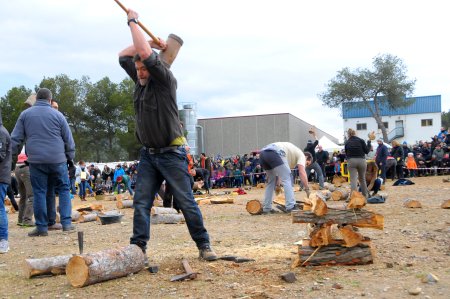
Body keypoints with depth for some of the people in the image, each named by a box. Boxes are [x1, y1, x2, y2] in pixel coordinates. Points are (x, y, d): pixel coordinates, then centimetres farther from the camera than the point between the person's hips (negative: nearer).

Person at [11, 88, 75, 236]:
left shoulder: (25, 114, 8)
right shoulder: (57, 115, 4)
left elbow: (15, 138, 8)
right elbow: (69, 139, 6)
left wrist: (12, 155, 15)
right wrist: (70, 156, 15)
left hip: (36, 160, 1)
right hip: (57, 160, -1)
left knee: (39, 193, 6)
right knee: (64, 190, 10)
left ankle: (42, 227, 6)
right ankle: (66, 223, 4)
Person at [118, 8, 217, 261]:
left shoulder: (166, 80, -9)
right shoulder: (140, 82, 11)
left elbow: (145, 54, -21)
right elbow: (123, 56, 14)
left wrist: (134, 22, -10)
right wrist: (149, 41, 2)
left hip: (172, 154, -6)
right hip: (148, 155, 6)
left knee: (187, 202, -3)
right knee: (141, 203, 0)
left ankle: (204, 245, 6)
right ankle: (138, 247, 3)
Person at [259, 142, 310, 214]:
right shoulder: (301, 155, 18)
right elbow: (302, 172, 3)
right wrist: (307, 190, 4)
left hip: (263, 154, 8)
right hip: (273, 153, -8)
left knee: (271, 182, 20)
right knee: (287, 179, -2)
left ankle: (266, 208, 18)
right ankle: (291, 207, -10)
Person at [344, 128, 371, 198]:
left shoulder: (347, 143, 3)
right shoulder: (361, 140, -1)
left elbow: (346, 153, 7)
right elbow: (366, 151, 1)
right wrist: (369, 142, 12)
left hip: (351, 161, -1)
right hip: (361, 161, 1)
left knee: (353, 180, -4)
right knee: (362, 179, 16)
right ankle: (365, 195, 24)